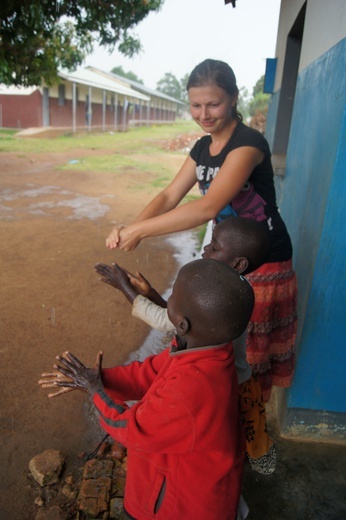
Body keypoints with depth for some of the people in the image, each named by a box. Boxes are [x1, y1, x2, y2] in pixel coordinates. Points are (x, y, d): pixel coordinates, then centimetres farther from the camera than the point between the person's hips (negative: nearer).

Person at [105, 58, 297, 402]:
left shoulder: (248, 142, -22)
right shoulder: (202, 148, 3)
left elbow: (208, 207, -35)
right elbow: (170, 196, -2)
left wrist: (140, 230, -33)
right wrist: (130, 228, -20)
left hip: (265, 260, -7)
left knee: (253, 346, 10)